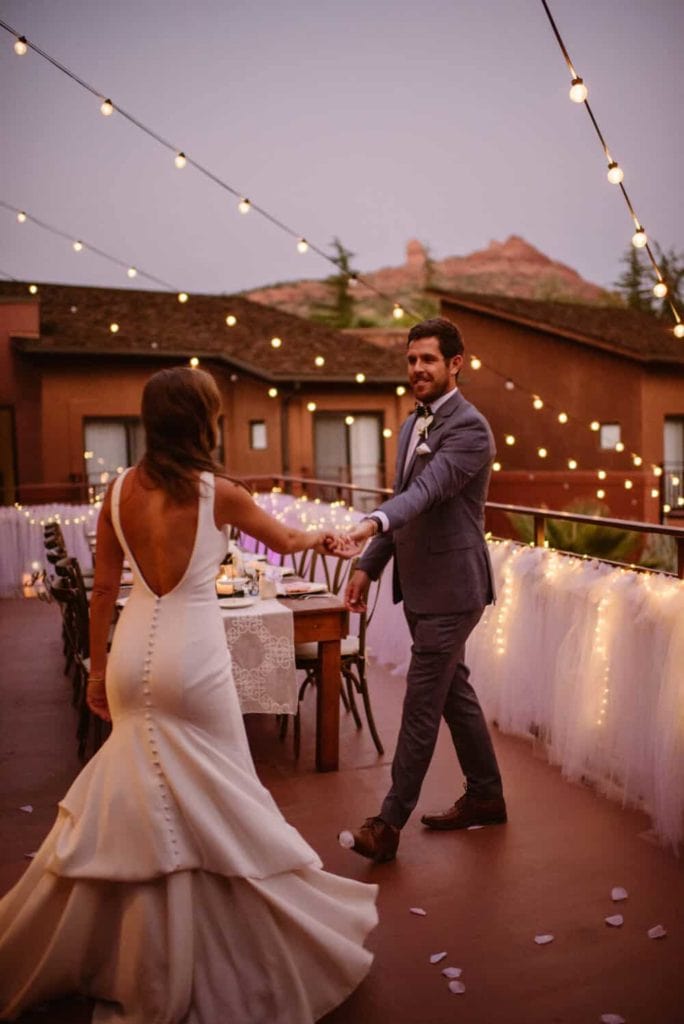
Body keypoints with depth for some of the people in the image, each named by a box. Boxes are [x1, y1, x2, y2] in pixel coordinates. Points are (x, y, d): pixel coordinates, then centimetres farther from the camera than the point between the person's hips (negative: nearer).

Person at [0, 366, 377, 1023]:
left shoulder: (119, 491, 1)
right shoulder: (217, 492, -9)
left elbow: (103, 588, 6)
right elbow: (286, 542, 4)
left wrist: (97, 668, 16)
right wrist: (321, 538, 25)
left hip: (134, 656, 5)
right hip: (191, 660, -5)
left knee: (132, 794, 20)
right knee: (211, 803, 9)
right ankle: (227, 963, 25)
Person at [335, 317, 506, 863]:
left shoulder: (470, 427, -16)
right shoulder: (415, 423, 13)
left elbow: (426, 490, -32)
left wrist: (373, 523, -48)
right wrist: (369, 566, 13)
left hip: (450, 589, -9)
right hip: (422, 586, 9)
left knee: (422, 703, -4)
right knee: (454, 691, 18)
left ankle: (389, 824, 6)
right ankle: (485, 796, 34)